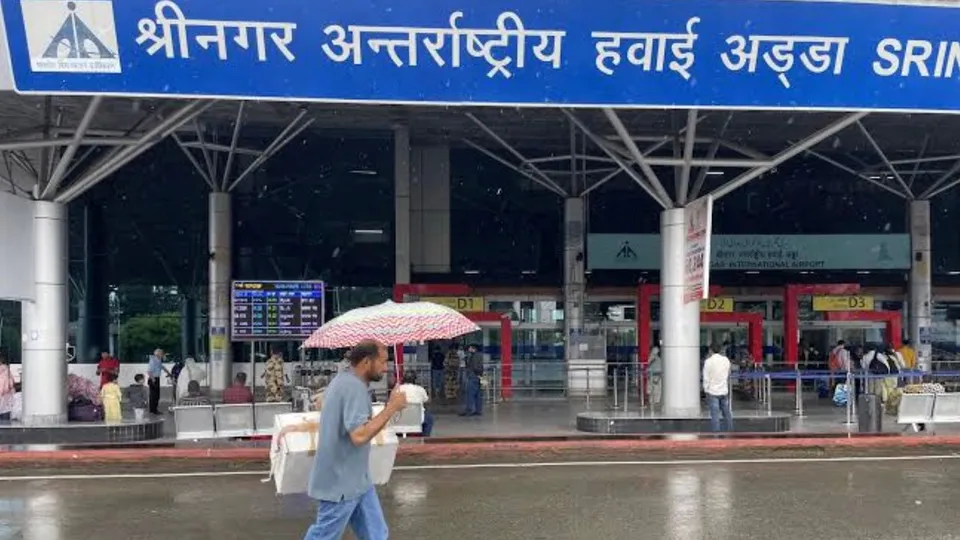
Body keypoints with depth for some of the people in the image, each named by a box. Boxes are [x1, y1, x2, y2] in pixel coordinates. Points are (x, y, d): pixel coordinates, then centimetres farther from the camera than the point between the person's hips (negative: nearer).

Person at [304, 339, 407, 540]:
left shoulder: (344, 380, 12)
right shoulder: (354, 387, -22)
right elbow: (359, 435, -32)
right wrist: (391, 408, -24)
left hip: (354, 479, 10)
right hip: (341, 482, -10)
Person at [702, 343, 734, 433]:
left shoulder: (709, 361, -12)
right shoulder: (726, 360, 4)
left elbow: (706, 378, -10)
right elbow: (728, 375, 14)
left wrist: (706, 390, -2)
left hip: (713, 392, -5)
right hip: (724, 391, 5)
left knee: (715, 415, -3)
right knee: (727, 413, 15)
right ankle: (730, 431, 23)